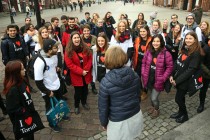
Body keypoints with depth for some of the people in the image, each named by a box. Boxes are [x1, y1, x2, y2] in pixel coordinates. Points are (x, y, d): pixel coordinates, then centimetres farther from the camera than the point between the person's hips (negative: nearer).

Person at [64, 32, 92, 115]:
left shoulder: (85, 48, -3)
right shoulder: (68, 51, -13)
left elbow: (90, 59, -2)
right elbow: (69, 64, -17)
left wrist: (86, 69, -15)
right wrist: (81, 71, -20)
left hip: (86, 74, 3)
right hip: (76, 75, -3)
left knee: (85, 90, 18)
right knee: (78, 92, 9)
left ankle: (84, 102, 44)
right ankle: (76, 106, 33)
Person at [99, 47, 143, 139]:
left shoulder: (105, 82, -23)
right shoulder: (134, 75, -9)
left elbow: (103, 107, -13)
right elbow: (138, 95, 5)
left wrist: (103, 123, 4)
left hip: (119, 122, -4)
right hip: (136, 115, 5)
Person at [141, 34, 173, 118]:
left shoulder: (166, 53, -16)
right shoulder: (148, 52, -2)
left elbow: (170, 67, -11)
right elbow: (144, 63, 7)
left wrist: (163, 78, -15)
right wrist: (143, 74, -1)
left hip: (158, 80, -4)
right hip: (149, 79, 5)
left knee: (154, 98, 2)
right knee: (151, 95, 23)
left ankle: (156, 109, 34)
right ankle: (152, 107, 51)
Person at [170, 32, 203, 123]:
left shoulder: (196, 53, -17)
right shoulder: (184, 49, 6)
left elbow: (191, 70, -20)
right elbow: (177, 63, 7)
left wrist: (177, 80, -19)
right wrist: (172, 75, -4)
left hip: (185, 81, -6)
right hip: (177, 79, 6)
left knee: (178, 98, 4)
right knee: (180, 97, 19)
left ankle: (184, 115, 27)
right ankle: (181, 112, 40)